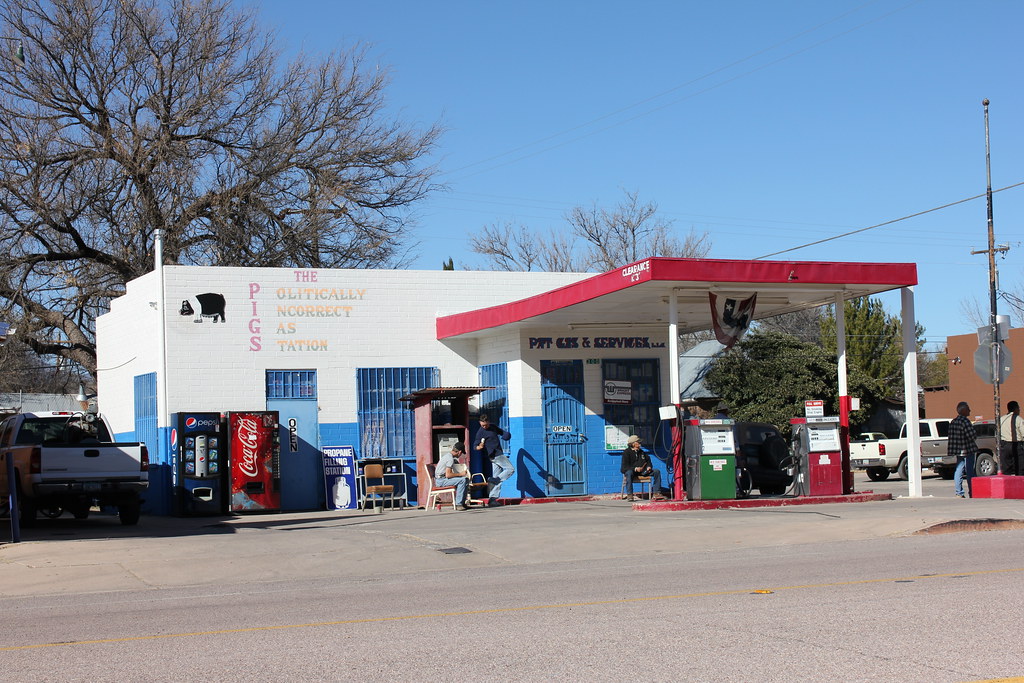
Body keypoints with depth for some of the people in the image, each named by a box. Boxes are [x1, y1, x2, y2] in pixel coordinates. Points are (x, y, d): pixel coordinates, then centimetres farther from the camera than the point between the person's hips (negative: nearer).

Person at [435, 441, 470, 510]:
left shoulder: (447, 455, 15)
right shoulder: (450, 459, -17)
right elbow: (448, 475, -24)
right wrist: (460, 474, -15)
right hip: (441, 481, -10)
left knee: (466, 479, 11)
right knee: (462, 480, -25)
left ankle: (462, 503, 9)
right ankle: (459, 504, -25)